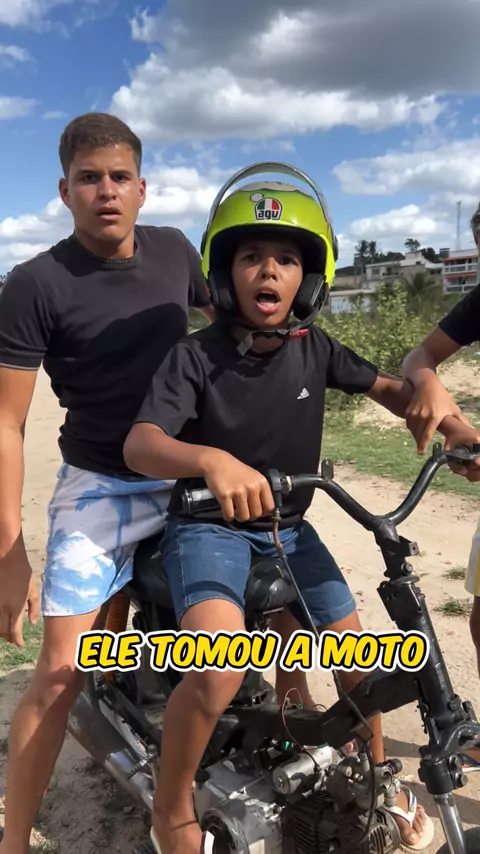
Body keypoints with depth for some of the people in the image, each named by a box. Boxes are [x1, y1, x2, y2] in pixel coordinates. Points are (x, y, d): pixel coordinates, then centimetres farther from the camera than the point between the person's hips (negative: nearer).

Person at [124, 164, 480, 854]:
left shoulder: (314, 349, -4)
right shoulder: (195, 356, -17)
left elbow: (388, 388, 6)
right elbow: (139, 444, -29)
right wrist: (211, 461, -50)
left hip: (288, 528, 5)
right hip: (209, 527, -4)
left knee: (357, 660, 3)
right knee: (219, 672, -29)